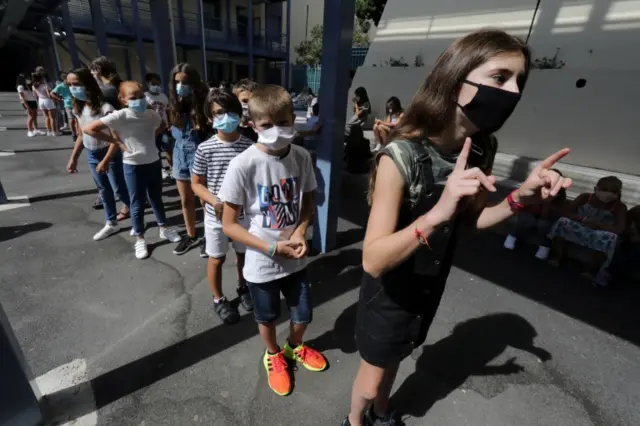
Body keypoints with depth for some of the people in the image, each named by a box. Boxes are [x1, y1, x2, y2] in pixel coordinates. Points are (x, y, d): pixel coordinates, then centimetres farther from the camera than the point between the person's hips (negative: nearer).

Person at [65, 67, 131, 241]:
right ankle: (111, 223, 24)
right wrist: (73, 158, 13)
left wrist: (106, 160, -24)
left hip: (110, 154, -7)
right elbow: (81, 136, 14)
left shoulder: (105, 108, -19)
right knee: (104, 190, 13)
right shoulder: (78, 110, 4)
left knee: (118, 188, 1)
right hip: (91, 155, 7)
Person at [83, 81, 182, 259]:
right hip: (133, 166, -3)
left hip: (153, 162, 4)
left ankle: (164, 228, 37)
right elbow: (88, 128, -15)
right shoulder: (119, 116, -14)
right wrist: (116, 142, -14)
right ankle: (140, 239, 23)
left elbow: (161, 127, 21)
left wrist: (151, 137, 5)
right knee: (137, 203, 8)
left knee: (156, 198, 19)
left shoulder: (152, 114, -2)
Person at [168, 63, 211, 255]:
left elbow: (213, 131, -13)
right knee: (186, 200, 14)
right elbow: (173, 131, 13)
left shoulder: (202, 103, -10)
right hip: (180, 155, 6)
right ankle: (191, 236, 30)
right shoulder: (175, 106, 6)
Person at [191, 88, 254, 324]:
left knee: (243, 254, 20)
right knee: (216, 259, 14)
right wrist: (214, 201, -19)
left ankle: (243, 287, 47)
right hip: (216, 216, -1)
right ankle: (218, 299, 37)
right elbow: (196, 183, -3)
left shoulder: (249, 146, -8)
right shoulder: (205, 149, -10)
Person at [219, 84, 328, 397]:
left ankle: (295, 347, 56)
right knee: (267, 318, 22)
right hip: (262, 263, -3)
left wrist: (300, 232, -14)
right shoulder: (243, 165, -22)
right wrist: (272, 248, -22)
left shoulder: (301, 157, -10)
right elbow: (229, 224, -15)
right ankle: (273, 356, 55)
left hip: (295, 259, 3)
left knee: (303, 316, 20)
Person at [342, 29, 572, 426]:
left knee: (395, 357, 31)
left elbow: (474, 218, 4)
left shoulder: (479, 152, -11)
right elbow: (373, 260, -33)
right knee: (372, 377, 19)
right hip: (390, 290, -5)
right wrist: (436, 213, -46)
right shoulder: (400, 158, -31)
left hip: (431, 284, 6)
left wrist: (522, 197, -14)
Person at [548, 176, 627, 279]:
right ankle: (558, 256, -16)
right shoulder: (585, 197, -5)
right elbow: (567, 212, -10)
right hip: (577, 230, 1)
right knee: (563, 222, -27)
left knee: (610, 238, -34)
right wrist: (583, 219, -25)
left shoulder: (620, 207, -8)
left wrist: (597, 224, -25)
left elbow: (619, 230, -17)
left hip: (600, 235, -1)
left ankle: (591, 268, -19)